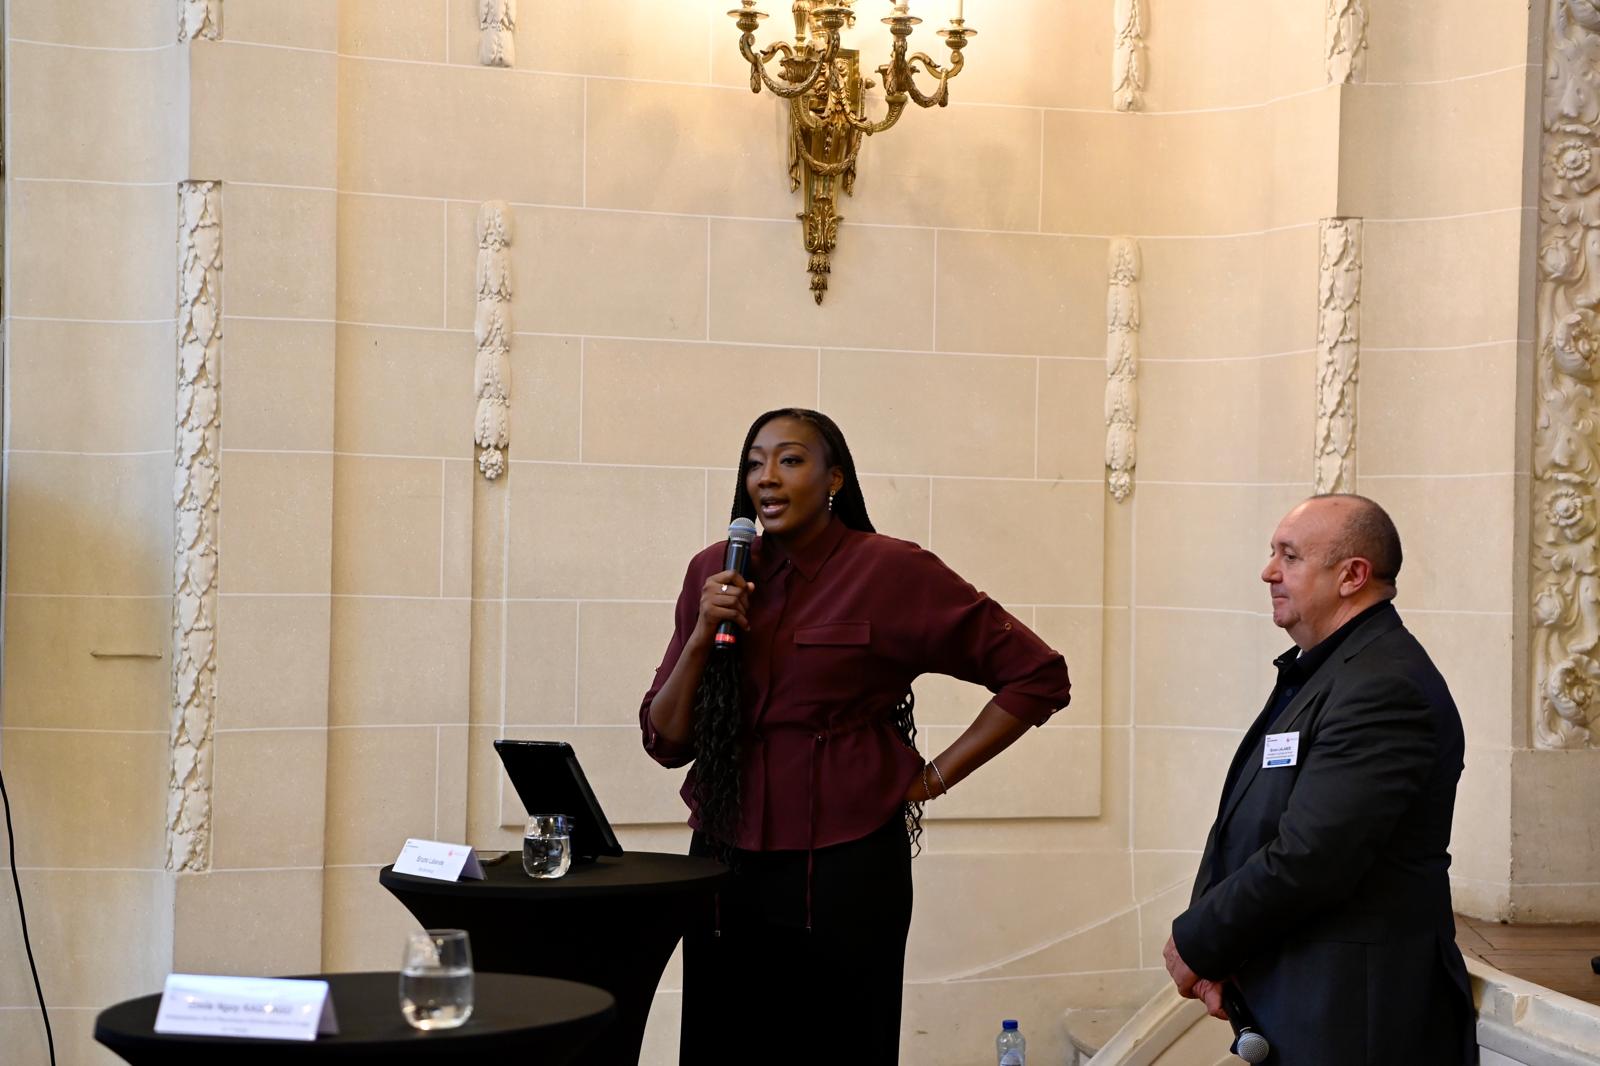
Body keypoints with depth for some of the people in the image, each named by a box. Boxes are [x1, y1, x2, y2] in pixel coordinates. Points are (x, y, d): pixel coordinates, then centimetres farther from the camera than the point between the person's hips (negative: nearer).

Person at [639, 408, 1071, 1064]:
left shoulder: (893, 572, -7)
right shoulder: (714, 573, 5)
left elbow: (1037, 677, -4)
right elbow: (665, 742, 4)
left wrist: (935, 776, -5)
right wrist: (702, 636, -10)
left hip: (846, 868, -4)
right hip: (725, 862, 4)